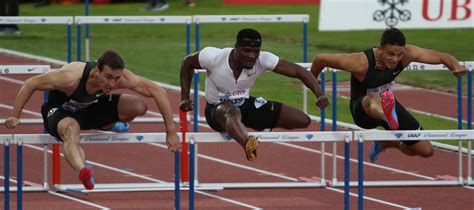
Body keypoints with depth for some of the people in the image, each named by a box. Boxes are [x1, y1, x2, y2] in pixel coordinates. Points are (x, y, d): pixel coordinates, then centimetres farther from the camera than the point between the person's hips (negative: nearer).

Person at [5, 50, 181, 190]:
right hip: (59, 111, -5)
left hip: (90, 108, 5)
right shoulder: (71, 77, -38)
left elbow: (159, 92, -19)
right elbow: (31, 84, -26)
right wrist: (15, 116, -25)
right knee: (71, 129, -41)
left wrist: (171, 132, -18)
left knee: (139, 107, -11)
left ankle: (107, 126, 20)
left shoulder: (122, 77, -28)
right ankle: (83, 172, -68)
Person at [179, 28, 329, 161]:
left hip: (246, 105, 5)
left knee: (303, 121, -4)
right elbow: (187, 63, -4)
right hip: (217, 109, -5)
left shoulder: (263, 60, -20)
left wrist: (319, 95, -33)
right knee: (231, 111, -47)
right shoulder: (213, 57, -24)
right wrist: (185, 99, -8)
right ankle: (249, 146, -78)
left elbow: (299, 71, -19)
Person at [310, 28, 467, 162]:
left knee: (426, 151, 5)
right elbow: (321, 59, -23)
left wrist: (456, 66, -38)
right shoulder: (361, 63, -33)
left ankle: (384, 143, 34)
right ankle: (389, 118, -85)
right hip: (362, 111, -6)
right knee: (373, 100, -46)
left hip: (388, 103, 6)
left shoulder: (407, 54, -21)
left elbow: (441, 57, -15)